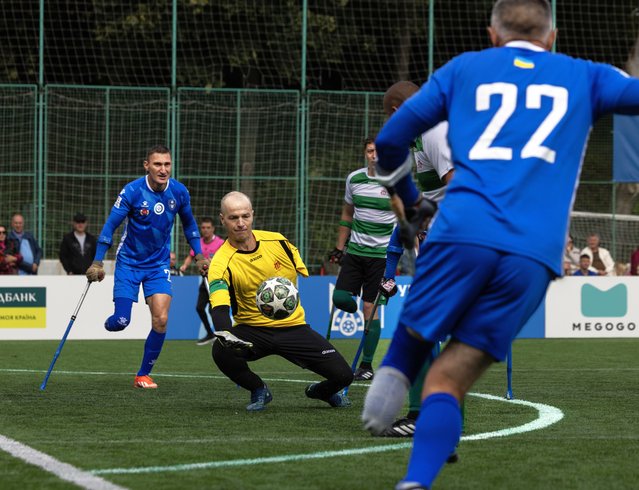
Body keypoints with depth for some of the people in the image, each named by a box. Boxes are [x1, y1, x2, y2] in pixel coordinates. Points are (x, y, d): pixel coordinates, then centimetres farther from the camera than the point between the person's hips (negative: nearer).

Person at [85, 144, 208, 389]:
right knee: (121, 322, -10)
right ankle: (109, 323, 31)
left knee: (161, 319, -12)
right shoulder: (132, 191, -18)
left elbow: (189, 223, 13)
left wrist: (199, 255, 9)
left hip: (159, 264, 3)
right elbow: (110, 225, -12)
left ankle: (143, 374, 5)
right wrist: (97, 262, -15)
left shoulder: (179, 192, -7)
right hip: (129, 262, -3)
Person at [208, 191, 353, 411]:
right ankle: (258, 391, -3)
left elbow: (306, 277, 13)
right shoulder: (222, 263, -16)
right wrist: (224, 334, -49)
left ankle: (320, 391, 28)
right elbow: (220, 308, -31)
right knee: (221, 351, -35)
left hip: (293, 326, 2)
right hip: (252, 331, -2)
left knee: (342, 374, -13)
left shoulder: (277, 241, -4)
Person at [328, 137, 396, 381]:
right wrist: (339, 248, 16)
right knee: (340, 298, -10)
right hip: (355, 250, 4)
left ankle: (367, 366, 3)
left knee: (370, 308, -5)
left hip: (381, 253, -4)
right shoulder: (354, 179, 6)